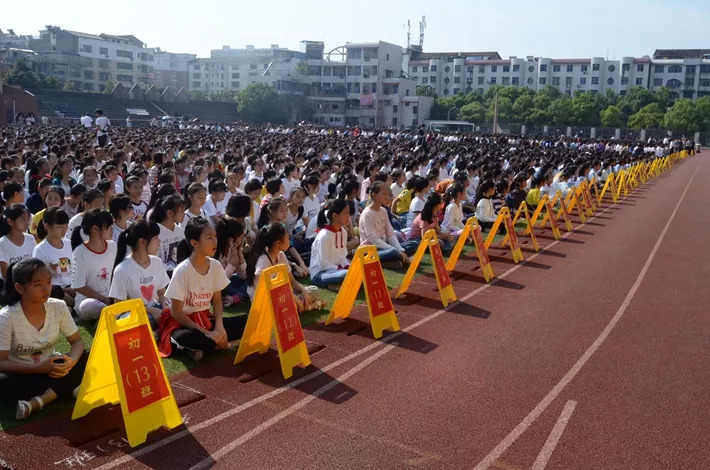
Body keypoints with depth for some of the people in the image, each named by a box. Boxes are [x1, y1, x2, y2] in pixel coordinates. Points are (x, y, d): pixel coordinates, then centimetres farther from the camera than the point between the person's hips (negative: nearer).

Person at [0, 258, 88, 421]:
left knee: (88, 359, -23)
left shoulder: (59, 307, -11)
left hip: (52, 368, 4)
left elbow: (77, 341, -5)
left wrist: (71, 362, -28)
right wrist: (39, 368, -32)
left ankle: (37, 402, -27)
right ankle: (71, 388, -22)